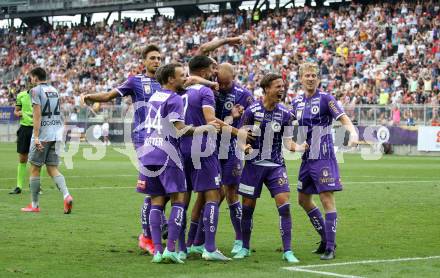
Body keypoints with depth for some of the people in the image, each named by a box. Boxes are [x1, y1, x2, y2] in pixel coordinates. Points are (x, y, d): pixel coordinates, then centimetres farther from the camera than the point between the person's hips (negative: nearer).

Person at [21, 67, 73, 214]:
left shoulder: (36, 90, -6)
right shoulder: (54, 90, 15)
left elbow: (37, 115, -14)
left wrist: (36, 137, -17)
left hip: (42, 135, -6)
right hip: (56, 134, 6)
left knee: (35, 169, 5)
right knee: (53, 169, 7)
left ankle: (34, 205, 9)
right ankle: (66, 195, -15)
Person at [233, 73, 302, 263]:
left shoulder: (285, 114, 0)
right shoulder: (252, 111, -8)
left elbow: (288, 141, 3)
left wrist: (298, 147, -17)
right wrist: (245, 147, -24)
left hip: (276, 165, 1)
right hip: (254, 164, -1)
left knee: (284, 205, -11)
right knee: (247, 206, 5)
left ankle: (287, 251, -6)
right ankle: (245, 248, 22)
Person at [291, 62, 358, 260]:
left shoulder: (325, 99, -7)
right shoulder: (297, 102, 10)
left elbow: (344, 119, -18)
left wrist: (353, 133, -35)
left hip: (324, 157, -7)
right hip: (307, 158, 7)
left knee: (327, 199, -10)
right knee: (303, 199, 13)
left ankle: (330, 247, -7)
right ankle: (326, 239, 25)